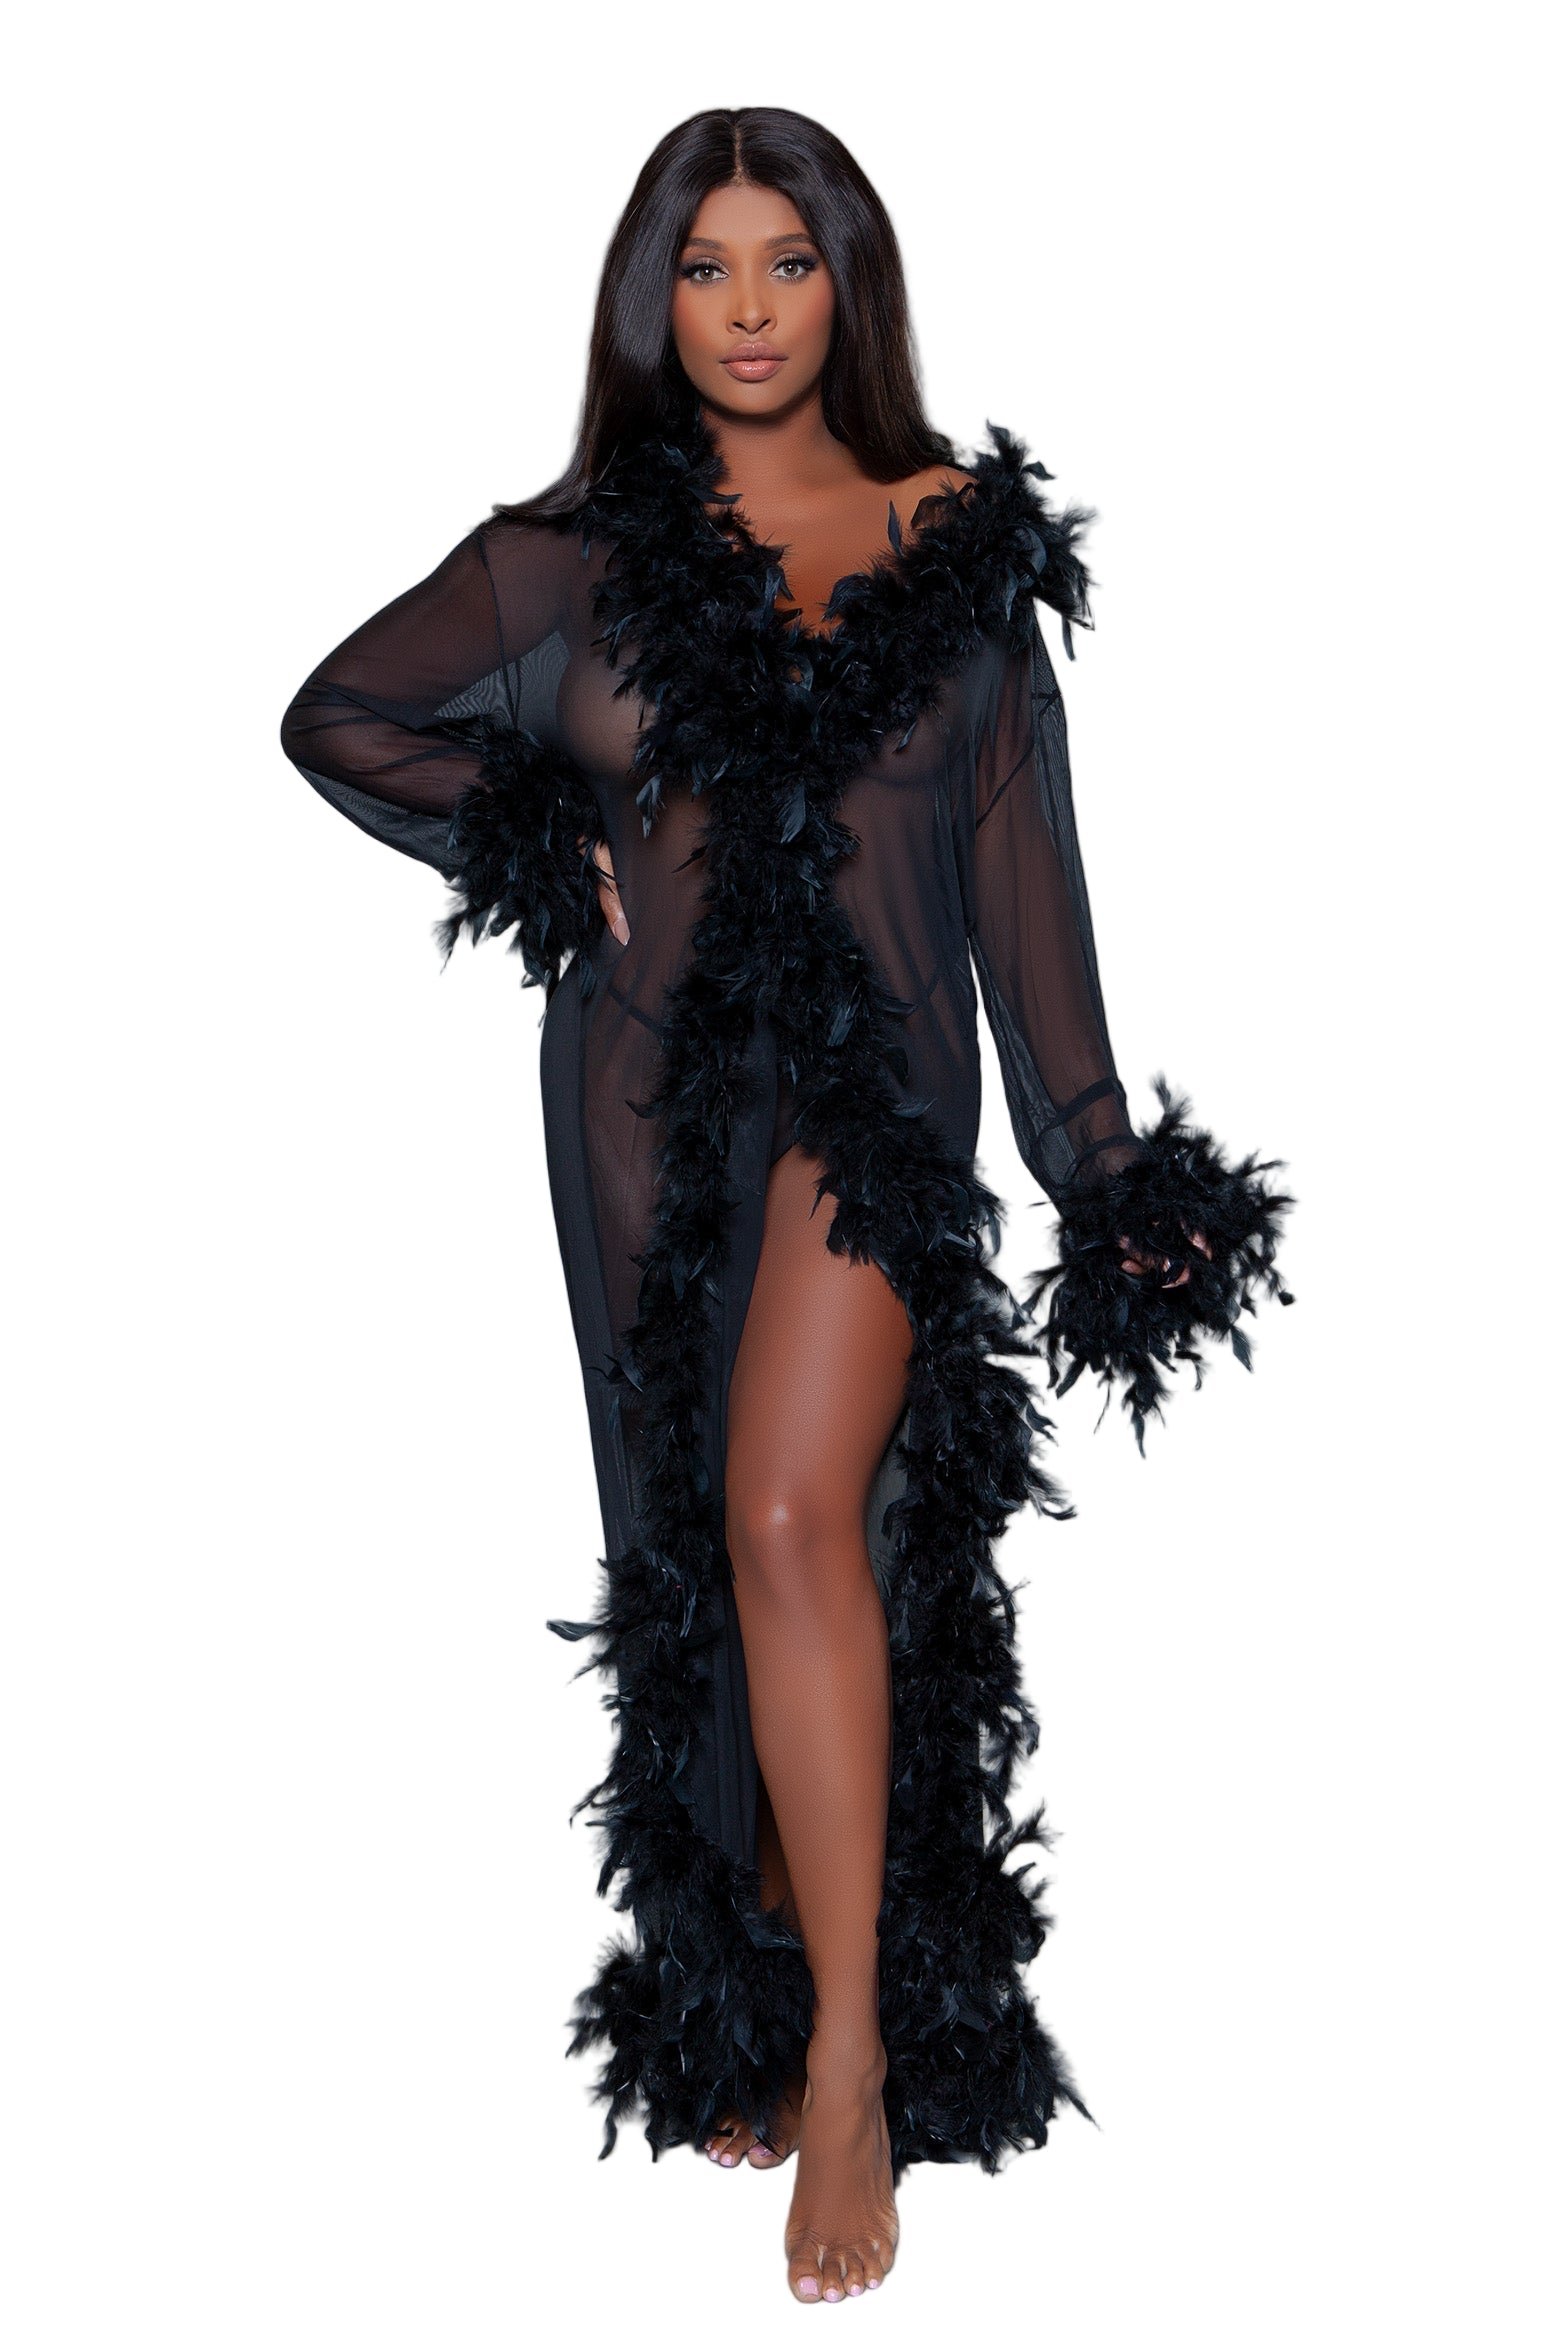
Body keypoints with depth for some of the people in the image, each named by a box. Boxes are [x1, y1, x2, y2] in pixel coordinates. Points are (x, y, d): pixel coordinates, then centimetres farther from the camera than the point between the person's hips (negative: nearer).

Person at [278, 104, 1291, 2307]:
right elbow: (336, 714, 18)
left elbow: (1020, 861, 8)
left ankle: (850, 2045, -9)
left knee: (794, 1512, -19)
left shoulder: (969, 541, 7)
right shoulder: (575, 554, 7)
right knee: (699, 1545, 7)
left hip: (876, 1077, -2)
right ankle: (745, 2009, 22)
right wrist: (539, 849, 4)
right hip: (649, 1091, 2)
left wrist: (1103, 1155, 5)